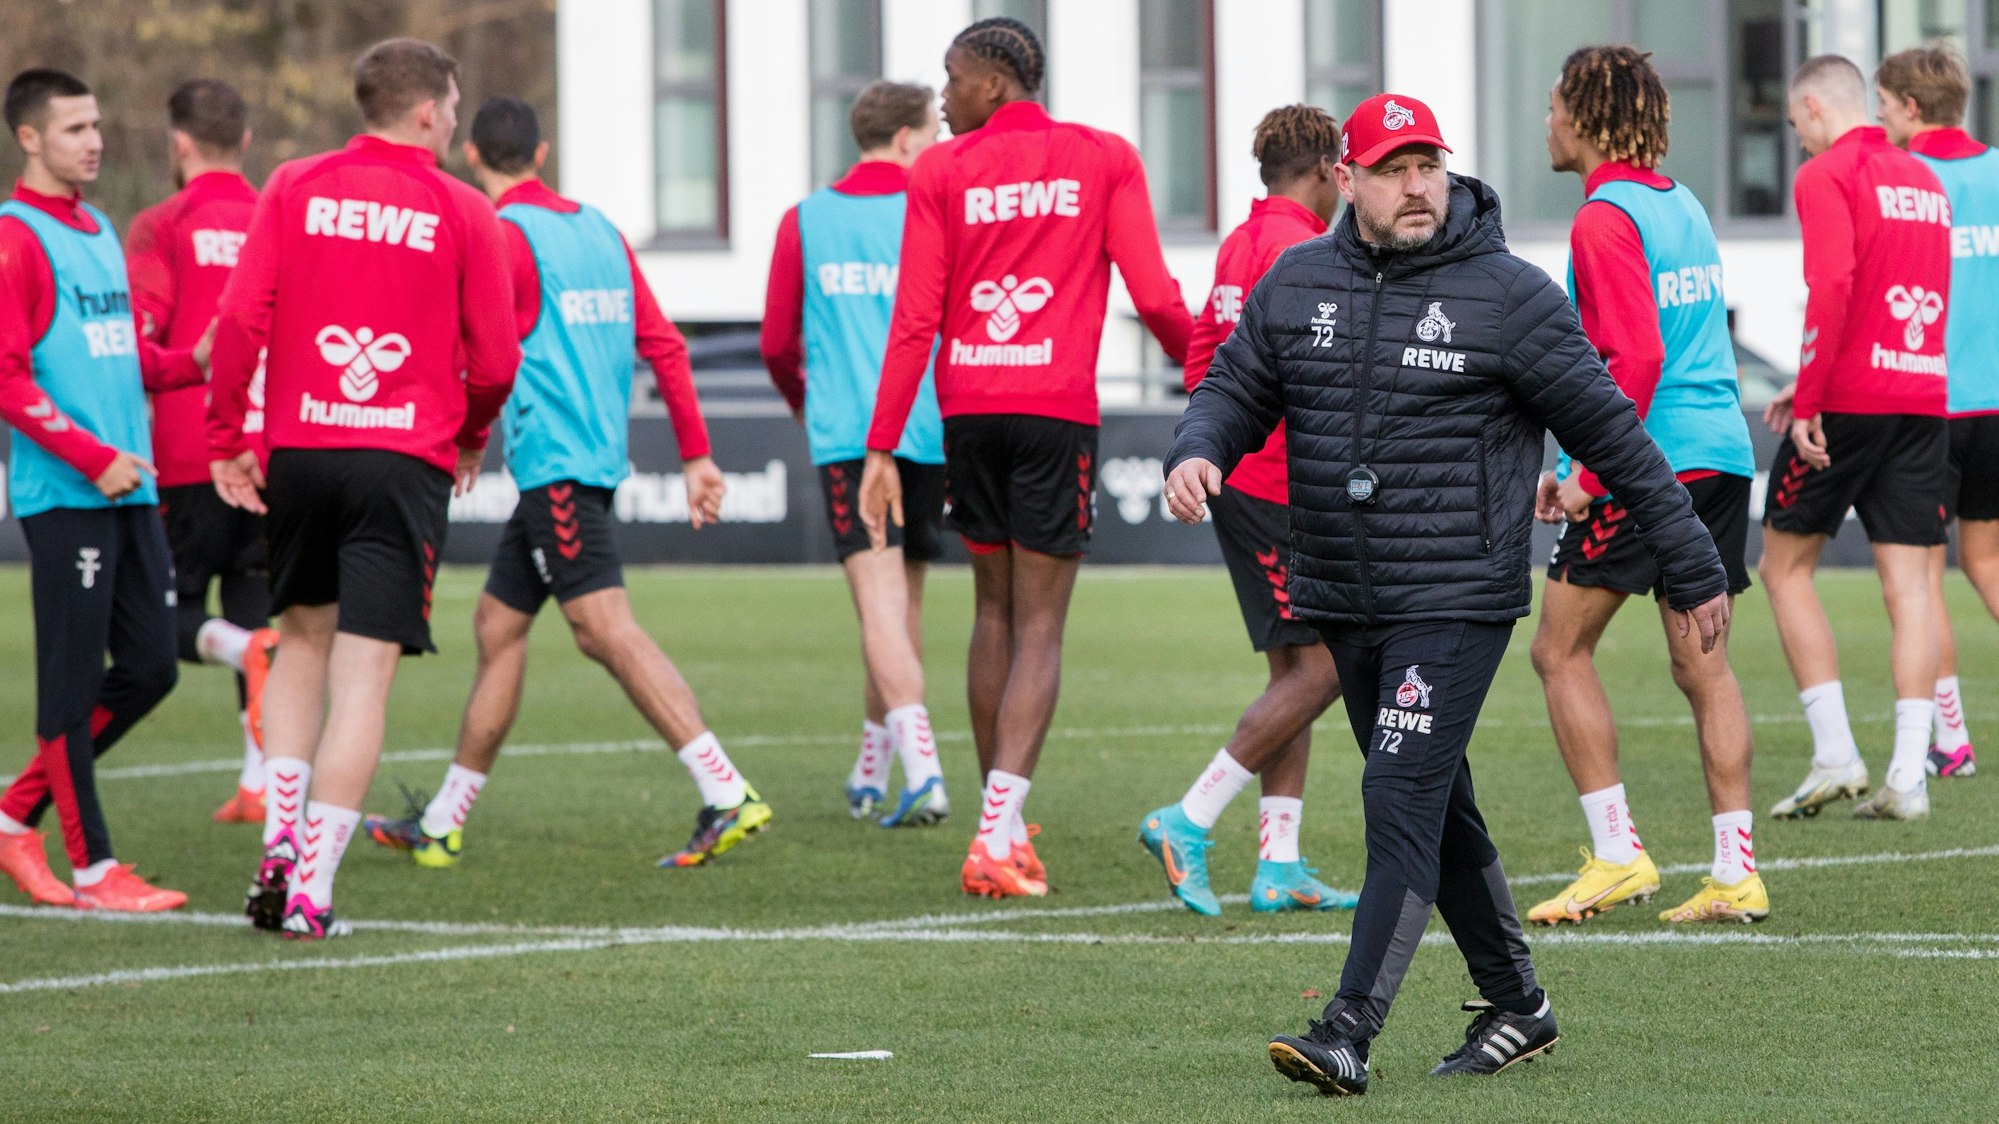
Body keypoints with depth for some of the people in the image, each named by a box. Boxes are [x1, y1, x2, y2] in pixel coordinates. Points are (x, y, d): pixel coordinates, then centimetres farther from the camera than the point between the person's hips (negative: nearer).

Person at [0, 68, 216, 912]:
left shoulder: (101, 234, 18)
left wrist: (193, 362, 5)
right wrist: (95, 458, -18)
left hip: (128, 492, 9)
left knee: (149, 668, 7)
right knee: (74, 677, -4)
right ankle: (90, 870, 1)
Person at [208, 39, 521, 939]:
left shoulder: (294, 189, 5)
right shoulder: (462, 213, 0)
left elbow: (241, 317, -3)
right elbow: (494, 364, 2)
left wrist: (228, 440, 5)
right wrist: (468, 441, 21)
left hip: (297, 450, 3)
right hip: (407, 456, -3)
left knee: (303, 640, 21)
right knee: (364, 675, -3)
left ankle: (280, 839, 7)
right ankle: (311, 893, -7)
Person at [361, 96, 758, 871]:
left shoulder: (504, 234, -8)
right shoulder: (598, 230, 15)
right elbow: (663, 345, 14)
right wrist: (697, 454, 15)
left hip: (555, 464, -9)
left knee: (605, 628, -15)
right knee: (497, 625, 15)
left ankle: (728, 797, -25)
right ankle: (441, 826, 21)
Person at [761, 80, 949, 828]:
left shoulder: (804, 222, 5)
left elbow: (777, 345, 9)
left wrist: (805, 404, 29)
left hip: (845, 435, -1)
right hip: (927, 431, 1)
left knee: (881, 599, -11)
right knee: (904, 600, 16)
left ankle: (923, 768, -28)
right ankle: (871, 772, 28)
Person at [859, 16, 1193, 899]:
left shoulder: (940, 173, 3)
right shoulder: (1104, 160, 2)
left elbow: (915, 321, -1)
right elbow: (1154, 296, -1)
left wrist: (882, 447, 1)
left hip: (967, 410, 2)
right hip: (1057, 408, -2)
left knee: (994, 612, 15)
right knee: (1038, 628, -2)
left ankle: (1000, 825, 19)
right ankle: (998, 833, -15)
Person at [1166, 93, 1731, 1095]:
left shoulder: (1509, 296, -6)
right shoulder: (1295, 285, 7)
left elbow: (1612, 435, -2)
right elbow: (1236, 389, 14)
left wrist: (1691, 569, 0)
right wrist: (1198, 452, -12)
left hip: (1456, 601, -6)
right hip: (1341, 601, 6)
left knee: (1403, 802, -14)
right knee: (1436, 811, 14)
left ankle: (1350, 1032, -19)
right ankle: (1515, 1005, 26)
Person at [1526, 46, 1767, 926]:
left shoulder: (1605, 219, -11)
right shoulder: (1682, 206, 17)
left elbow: (1634, 359, -20)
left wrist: (1589, 474, -15)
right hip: (1722, 455, 8)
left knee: (1561, 650, 2)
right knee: (1701, 662, 8)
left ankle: (1617, 854, -4)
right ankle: (1735, 873, 5)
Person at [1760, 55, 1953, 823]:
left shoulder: (1826, 175, -6)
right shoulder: (1923, 180, 17)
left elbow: (1831, 287, -19)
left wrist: (1808, 400, -18)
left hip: (1850, 402, -6)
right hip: (1924, 399, 6)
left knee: (1786, 566, 7)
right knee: (1909, 584, 3)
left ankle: (1834, 753, -1)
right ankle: (1908, 779, -2)